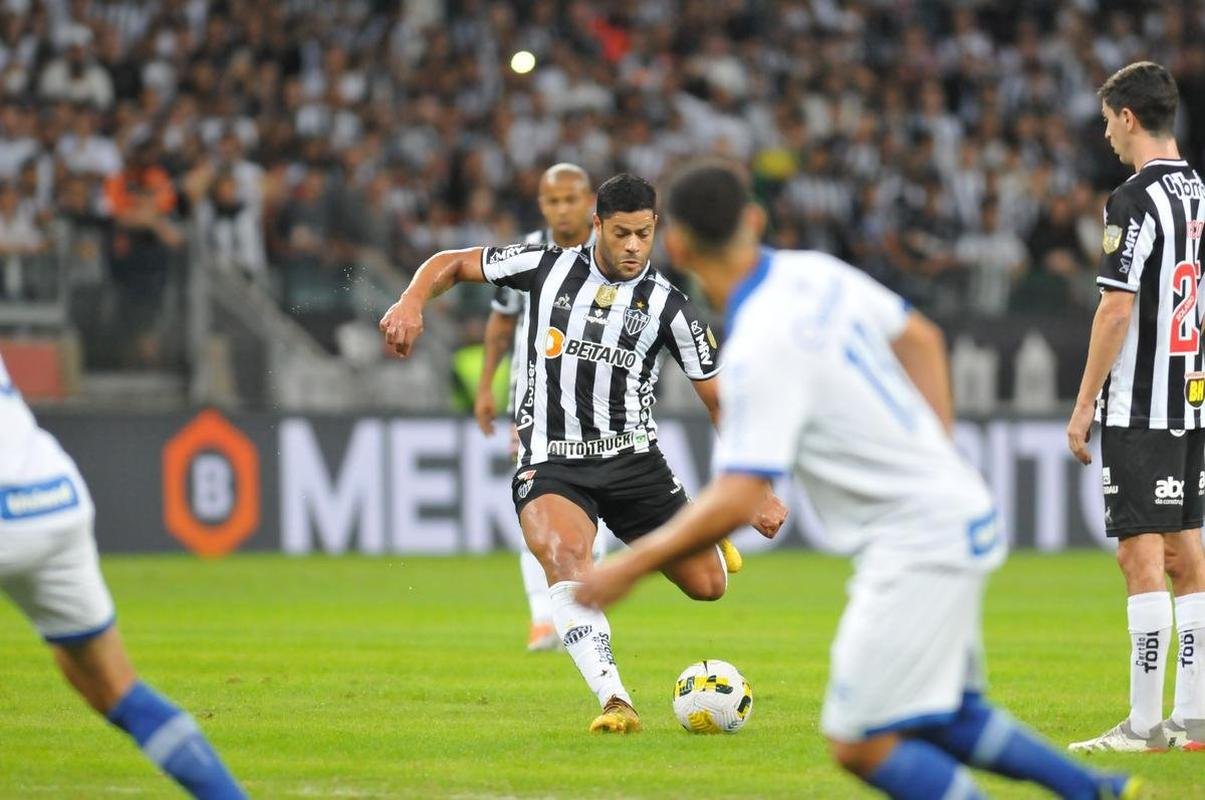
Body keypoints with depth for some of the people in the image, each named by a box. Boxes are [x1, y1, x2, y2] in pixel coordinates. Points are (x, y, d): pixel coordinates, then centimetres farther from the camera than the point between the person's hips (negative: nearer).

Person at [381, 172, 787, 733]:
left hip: (633, 460, 2)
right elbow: (452, 264, 12)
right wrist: (412, 302, -11)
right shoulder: (548, 268, 3)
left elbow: (721, 399, 3)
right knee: (565, 554, -34)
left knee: (708, 585, -4)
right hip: (550, 465, -1)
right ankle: (615, 702, -44)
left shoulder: (666, 305, 1)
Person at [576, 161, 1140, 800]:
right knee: (946, 718, 22)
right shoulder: (815, 274, 3)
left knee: (862, 745, -8)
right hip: (958, 511, 9)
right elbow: (921, 339, 18)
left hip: (915, 545, -9)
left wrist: (629, 567, -18)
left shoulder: (759, 351, -23)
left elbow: (735, 502, -26)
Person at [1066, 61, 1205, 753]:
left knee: (1143, 556, -7)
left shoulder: (1136, 201, -14)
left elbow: (1117, 311, -17)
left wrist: (1084, 405, -10)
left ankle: (1145, 727, -8)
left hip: (1139, 409, -8)